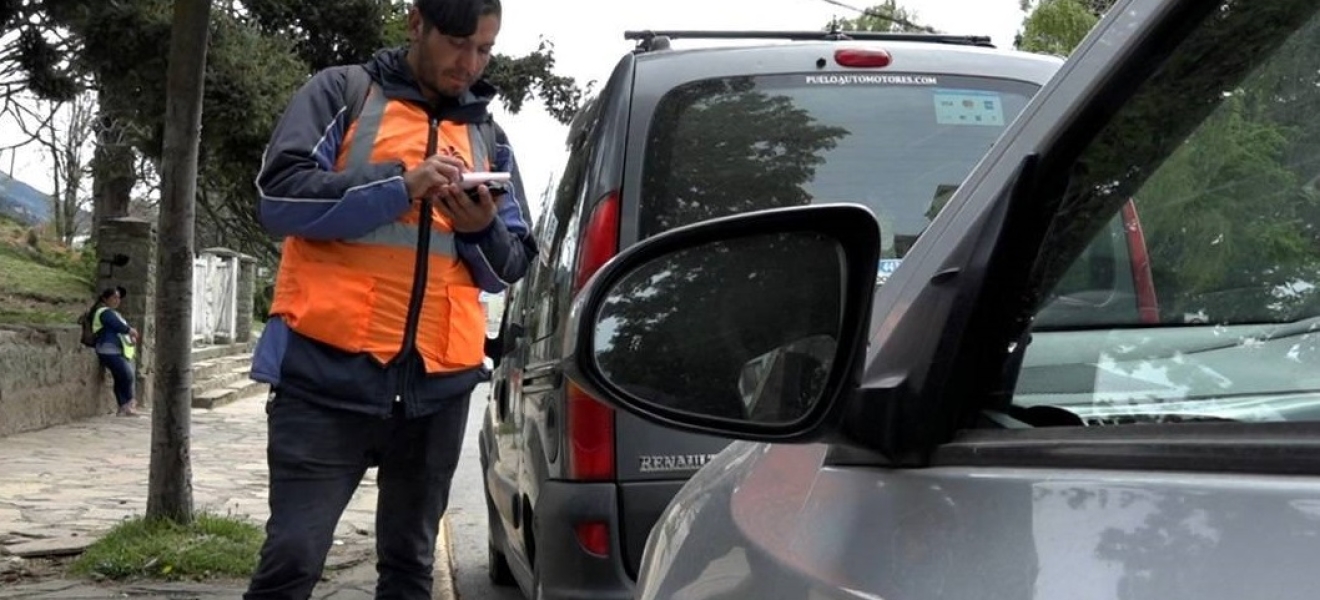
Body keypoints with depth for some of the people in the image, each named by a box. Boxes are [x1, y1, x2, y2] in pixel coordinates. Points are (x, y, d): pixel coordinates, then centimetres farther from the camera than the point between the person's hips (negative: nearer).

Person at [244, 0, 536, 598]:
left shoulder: (488, 136, 16)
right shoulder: (342, 91, 5)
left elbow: (513, 266, 14)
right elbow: (280, 195, -8)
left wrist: (484, 230, -8)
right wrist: (400, 184, -16)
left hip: (437, 381, 4)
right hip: (328, 371, -4)